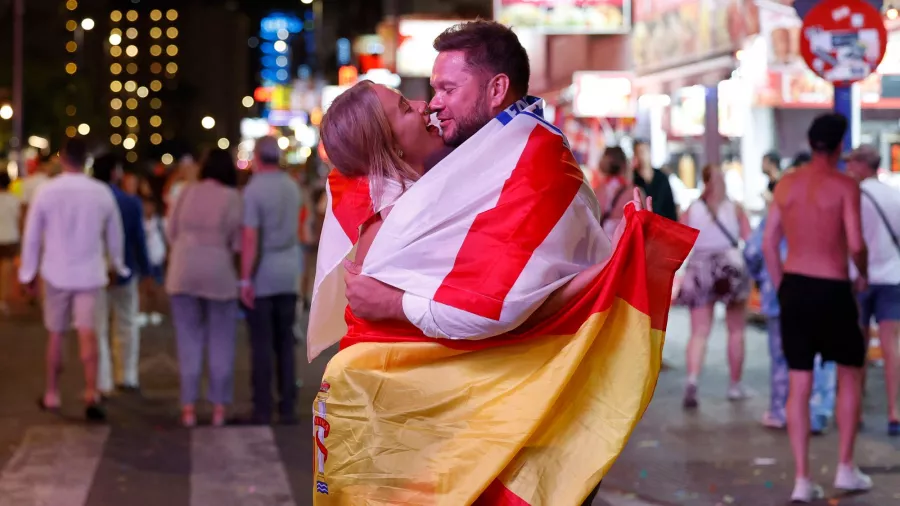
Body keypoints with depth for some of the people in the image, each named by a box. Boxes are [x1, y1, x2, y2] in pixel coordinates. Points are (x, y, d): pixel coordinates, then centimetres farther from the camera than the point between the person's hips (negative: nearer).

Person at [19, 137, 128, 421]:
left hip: (56, 273, 0)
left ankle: (52, 394, 22)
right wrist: (118, 266, 25)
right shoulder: (102, 192, -2)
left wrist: (28, 273, 10)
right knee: (88, 334, -4)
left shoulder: (47, 191, -7)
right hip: (89, 273, 0)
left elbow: (32, 235, -1)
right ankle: (91, 394, -17)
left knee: (56, 334, 13)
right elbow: (115, 235, 8)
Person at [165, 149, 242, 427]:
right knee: (220, 341, 7)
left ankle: (188, 407, 7)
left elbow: (171, 232, 5)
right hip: (219, 272, -2)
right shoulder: (232, 197, -7)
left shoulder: (187, 192, 2)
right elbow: (238, 241, -6)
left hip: (183, 272, 3)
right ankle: (219, 407, 8)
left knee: (189, 339, 9)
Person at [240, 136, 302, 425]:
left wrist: (245, 279, -15)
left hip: (262, 277, -5)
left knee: (262, 343, -1)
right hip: (289, 274, 5)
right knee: (285, 342, 9)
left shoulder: (254, 190, -12)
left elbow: (250, 238, -17)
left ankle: (263, 409, 0)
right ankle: (288, 407, 8)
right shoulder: (292, 187, 7)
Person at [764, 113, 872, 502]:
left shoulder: (786, 184, 6)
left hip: (794, 287, 4)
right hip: (832, 289, -4)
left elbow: (769, 244, 6)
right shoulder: (845, 186, -9)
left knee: (799, 384, 7)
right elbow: (855, 244, -16)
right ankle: (845, 468, 16)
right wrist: (863, 274, 4)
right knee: (850, 374, 15)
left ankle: (802, 480, 7)